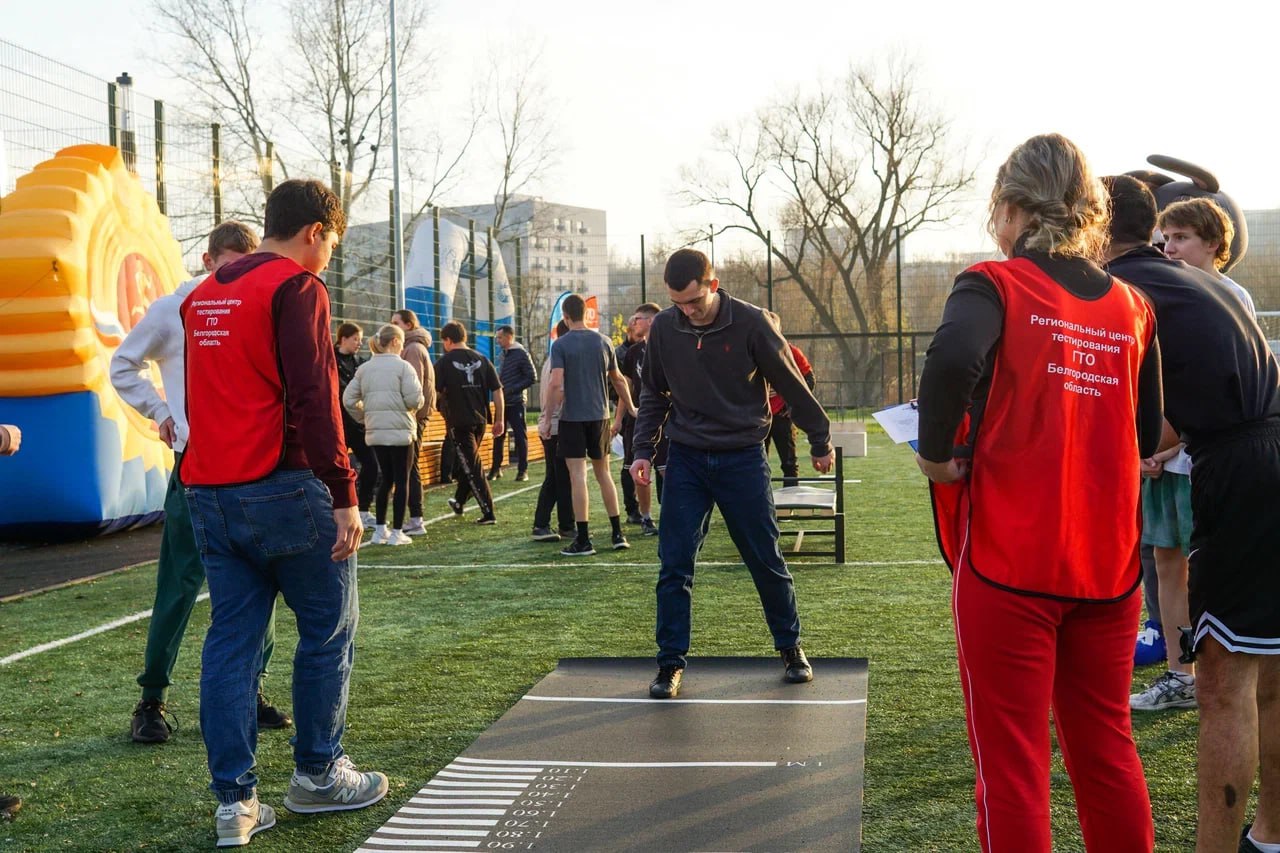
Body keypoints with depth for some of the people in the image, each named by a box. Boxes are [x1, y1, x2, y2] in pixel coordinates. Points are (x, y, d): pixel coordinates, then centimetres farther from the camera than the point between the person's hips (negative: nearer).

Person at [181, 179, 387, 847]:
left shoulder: (203, 295, 17)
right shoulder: (296, 288, -8)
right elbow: (314, 398, -16)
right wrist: (344, 496, -15)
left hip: (208, 492, 8)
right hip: (282, 488, -7)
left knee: (230, 638, 8)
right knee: (329, 629, 8)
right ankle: (318, 774, 18)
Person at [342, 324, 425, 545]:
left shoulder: (364, 368, 9)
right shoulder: (402, 366, -8)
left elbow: (348, 399, 7)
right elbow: (414, 398, -15)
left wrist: (364, 417, 17)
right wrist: (416, 406, 7)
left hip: (375, 431, 6)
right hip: (400, 430, -6)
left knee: (386, 478, 17)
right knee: (402, 481, 3)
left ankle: (380, 530, 17)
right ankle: (396, 533, 3)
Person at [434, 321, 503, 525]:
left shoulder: (444, 362, -7)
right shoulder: (481, 360, 6)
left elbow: (435, 392, -11)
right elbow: (497, 390, 4)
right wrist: (500, 419, 9)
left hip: (458, 421, -5)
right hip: (480, 420, 5)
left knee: (472, 468, -3)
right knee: (464, 463, 24)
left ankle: (488, 513, -7)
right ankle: (459, 501, 39)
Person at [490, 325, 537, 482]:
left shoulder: (521, 354, -9)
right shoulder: (504, 354, 13)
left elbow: (532, 378, -12)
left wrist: (512, 390, -16)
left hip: (515, 403, -7)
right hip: (502, 402, 7)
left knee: (520, 436, -2)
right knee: (498, 436, 9)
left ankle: (523, 470, 4)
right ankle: (496, 468, 18)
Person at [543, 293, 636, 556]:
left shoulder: (561, 345, -7)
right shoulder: (603, 342, 5)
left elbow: (555, 383, -16)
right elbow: (618, 380, 13)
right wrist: (631, 407, 26)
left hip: (572, 417, -4)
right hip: (599, 416, 4)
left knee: (578, 477, -2)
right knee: (603, 473, 15)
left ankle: (583, 540, -2)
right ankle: (618, 534, 14)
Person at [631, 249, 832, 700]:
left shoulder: (751, 323, -12)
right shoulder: (663, 328, -3)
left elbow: (792, 385, -2)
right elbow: (653, 394, 11)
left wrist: (820, 441, 6)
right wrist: (644, 450, 3)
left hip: (743, 458, -2)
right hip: (686, 460, 2)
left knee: (767, 562, 7)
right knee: (674, 566, -1)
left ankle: (791, 648, 26)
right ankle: (671, 663, 11)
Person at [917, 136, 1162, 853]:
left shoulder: (995, 285, -7)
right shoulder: (1131, 307, 8)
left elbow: (954, 358, -28)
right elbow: (1148, 436, 12)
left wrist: (937, 452, -13)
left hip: (1009, 560, -5)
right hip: (1108, 561, 5)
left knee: (1012, 764, 4)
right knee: (1108, 748, 17)